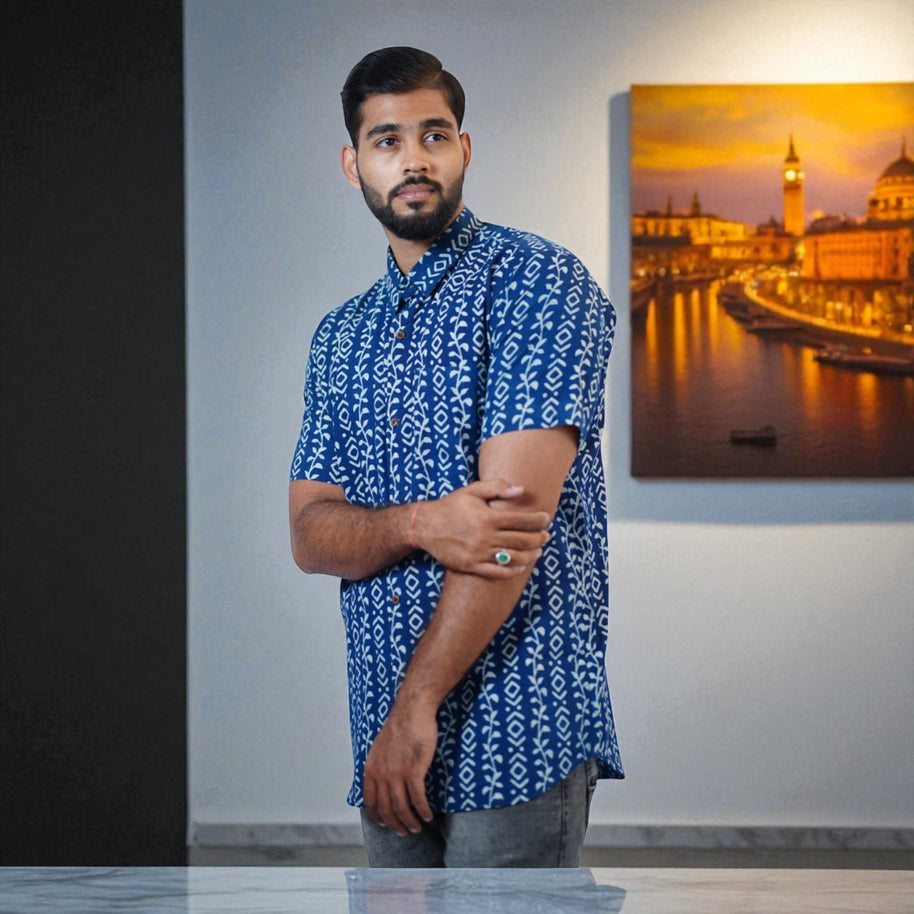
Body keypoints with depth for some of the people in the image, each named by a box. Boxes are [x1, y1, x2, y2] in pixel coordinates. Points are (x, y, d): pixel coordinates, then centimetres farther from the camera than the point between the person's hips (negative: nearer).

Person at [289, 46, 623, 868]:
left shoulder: (538, 282, -5)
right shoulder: (341, 336, 16)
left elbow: (517, 510, -15)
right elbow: (311, 535, 7)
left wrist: (416, 707, -17)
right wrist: (418, 525, -17)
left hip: (517, 735, -6)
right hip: (389, 740, 6)